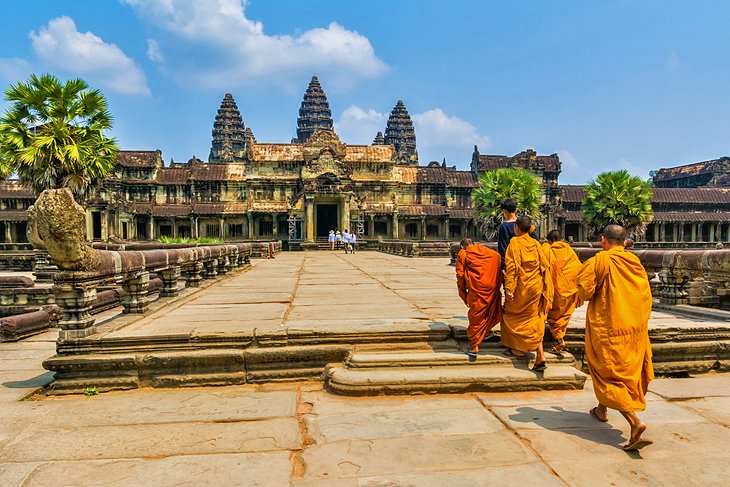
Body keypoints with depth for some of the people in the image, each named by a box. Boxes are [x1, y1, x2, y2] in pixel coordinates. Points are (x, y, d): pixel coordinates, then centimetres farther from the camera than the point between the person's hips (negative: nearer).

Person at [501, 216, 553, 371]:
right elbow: (545, 265, 7)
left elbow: (512, 265, -17)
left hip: (522, 286, -5)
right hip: (536, 286, 6)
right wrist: (545, 287, 14)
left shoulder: (515, 242, -10)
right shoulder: (535, 243, 6)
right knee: (534, 319, 10)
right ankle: (540, 356, 4)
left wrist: (509, 287, -18)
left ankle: (519, 349, 19)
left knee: (514, 314, 14)